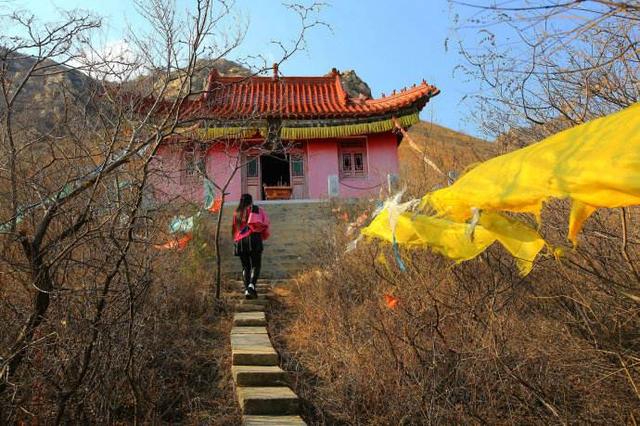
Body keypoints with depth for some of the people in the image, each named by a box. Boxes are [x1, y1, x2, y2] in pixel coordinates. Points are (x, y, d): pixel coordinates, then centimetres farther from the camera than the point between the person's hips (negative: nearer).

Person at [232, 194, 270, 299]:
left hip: (240, 242, 3)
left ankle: (247, 289, 3)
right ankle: (252, 285, -19)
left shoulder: (237, 213, 15)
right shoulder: (258, 210, 8)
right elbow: (265, 224, 2)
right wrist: (264, 235, 17)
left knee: (245, 267, 11)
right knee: (256, 265, 2)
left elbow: (234, 229, 10)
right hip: (254, 239, -3)